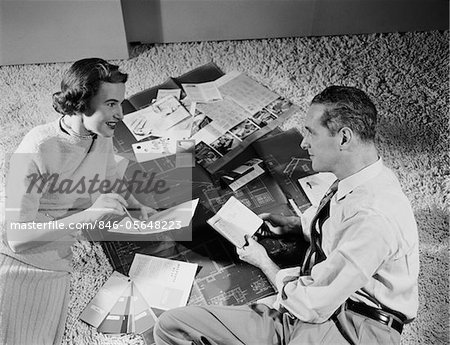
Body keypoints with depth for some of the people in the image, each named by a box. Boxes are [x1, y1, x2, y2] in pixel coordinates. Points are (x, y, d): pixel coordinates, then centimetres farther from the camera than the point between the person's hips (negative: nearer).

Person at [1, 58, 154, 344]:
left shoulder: (103, 137, -4)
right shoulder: (37, 150, -25)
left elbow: (112, 181, 19)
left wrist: (138, 206, 1)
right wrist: (88, 214, -33)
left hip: (58, 266, 6)